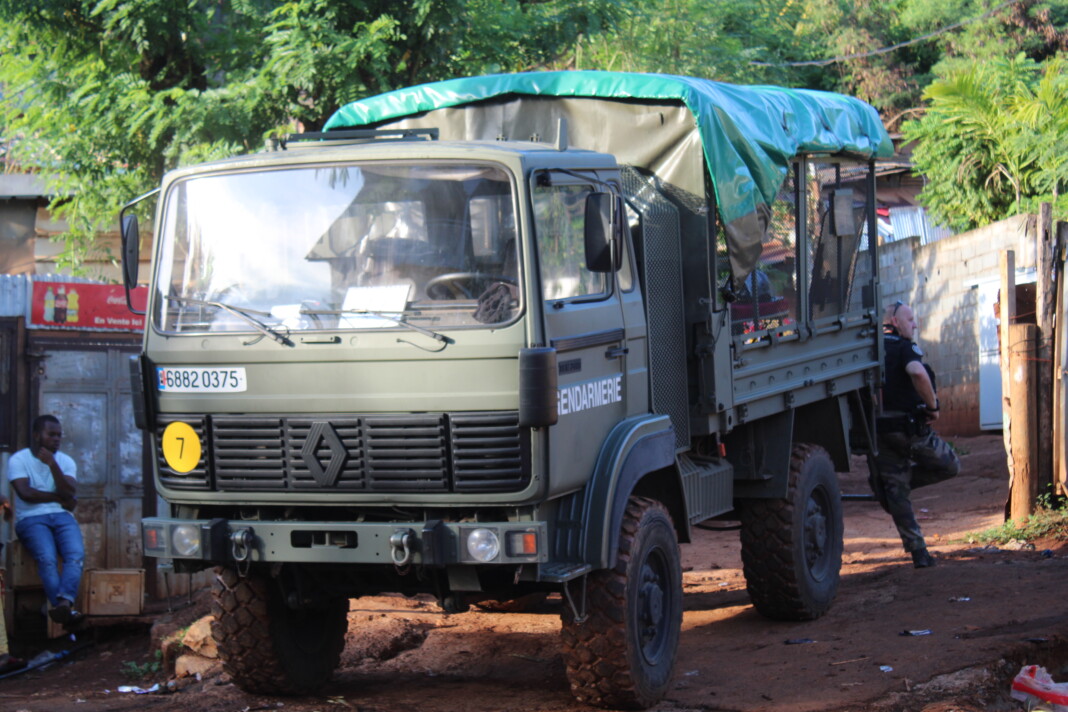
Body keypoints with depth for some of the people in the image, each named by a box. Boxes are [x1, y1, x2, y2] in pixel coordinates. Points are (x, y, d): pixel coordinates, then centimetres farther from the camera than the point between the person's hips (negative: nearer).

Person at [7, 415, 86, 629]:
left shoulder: (65, 461, 16)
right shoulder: (18, 460, 4)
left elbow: (70, 495, 0)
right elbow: (25, 493, -10)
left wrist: (52, 465, -9)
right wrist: (59, 498, -1)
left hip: (62, 516, 3)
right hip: (31, 518, -3)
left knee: (76, 554, -30)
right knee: (47, 558, -33)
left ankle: (63, 603, -51)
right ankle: (66, 610, -44)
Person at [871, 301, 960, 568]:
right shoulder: (904, 348, -9)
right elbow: (917, 373, -29)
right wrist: (932, 406, -17)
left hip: (878, 430, 6)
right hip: (909, 427, -6)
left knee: (896, 493, 8)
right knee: (950, 466, 15)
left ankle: (918, 552, 5)